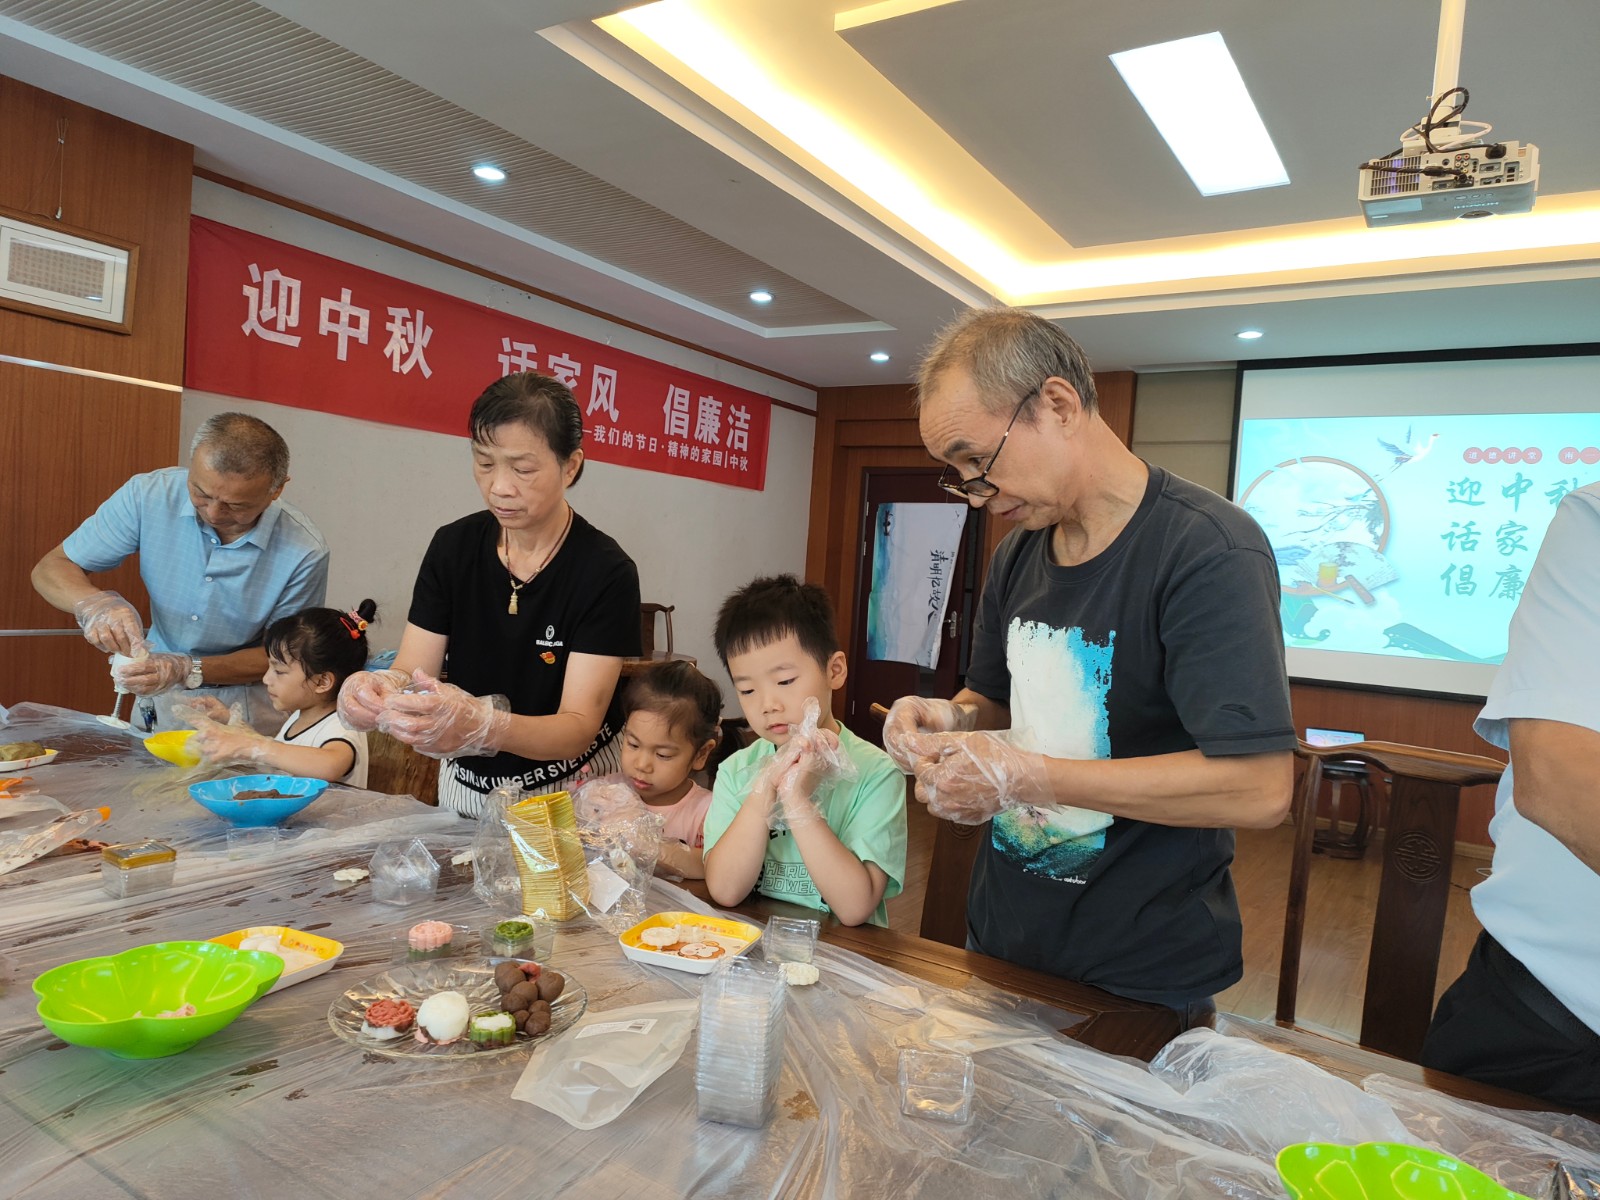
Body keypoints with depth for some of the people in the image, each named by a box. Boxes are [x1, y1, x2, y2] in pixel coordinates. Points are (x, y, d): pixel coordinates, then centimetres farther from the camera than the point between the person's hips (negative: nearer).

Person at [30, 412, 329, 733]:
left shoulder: (304, 553, -21)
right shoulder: (149, 495, -12)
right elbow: (51, 568, -2)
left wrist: (189, 671, -24)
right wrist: (94, 603, -25)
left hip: (247, 708, -2)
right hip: (158, 701, 3)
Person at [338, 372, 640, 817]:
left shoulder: (606, 573, -15)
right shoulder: (453, 547, -2)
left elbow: (579, 727, -20)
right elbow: (412, 671, -4)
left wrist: (483, 726, -39)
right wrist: (382, 690, -27)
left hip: (568, 796, -3)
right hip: (465, 790, 4)